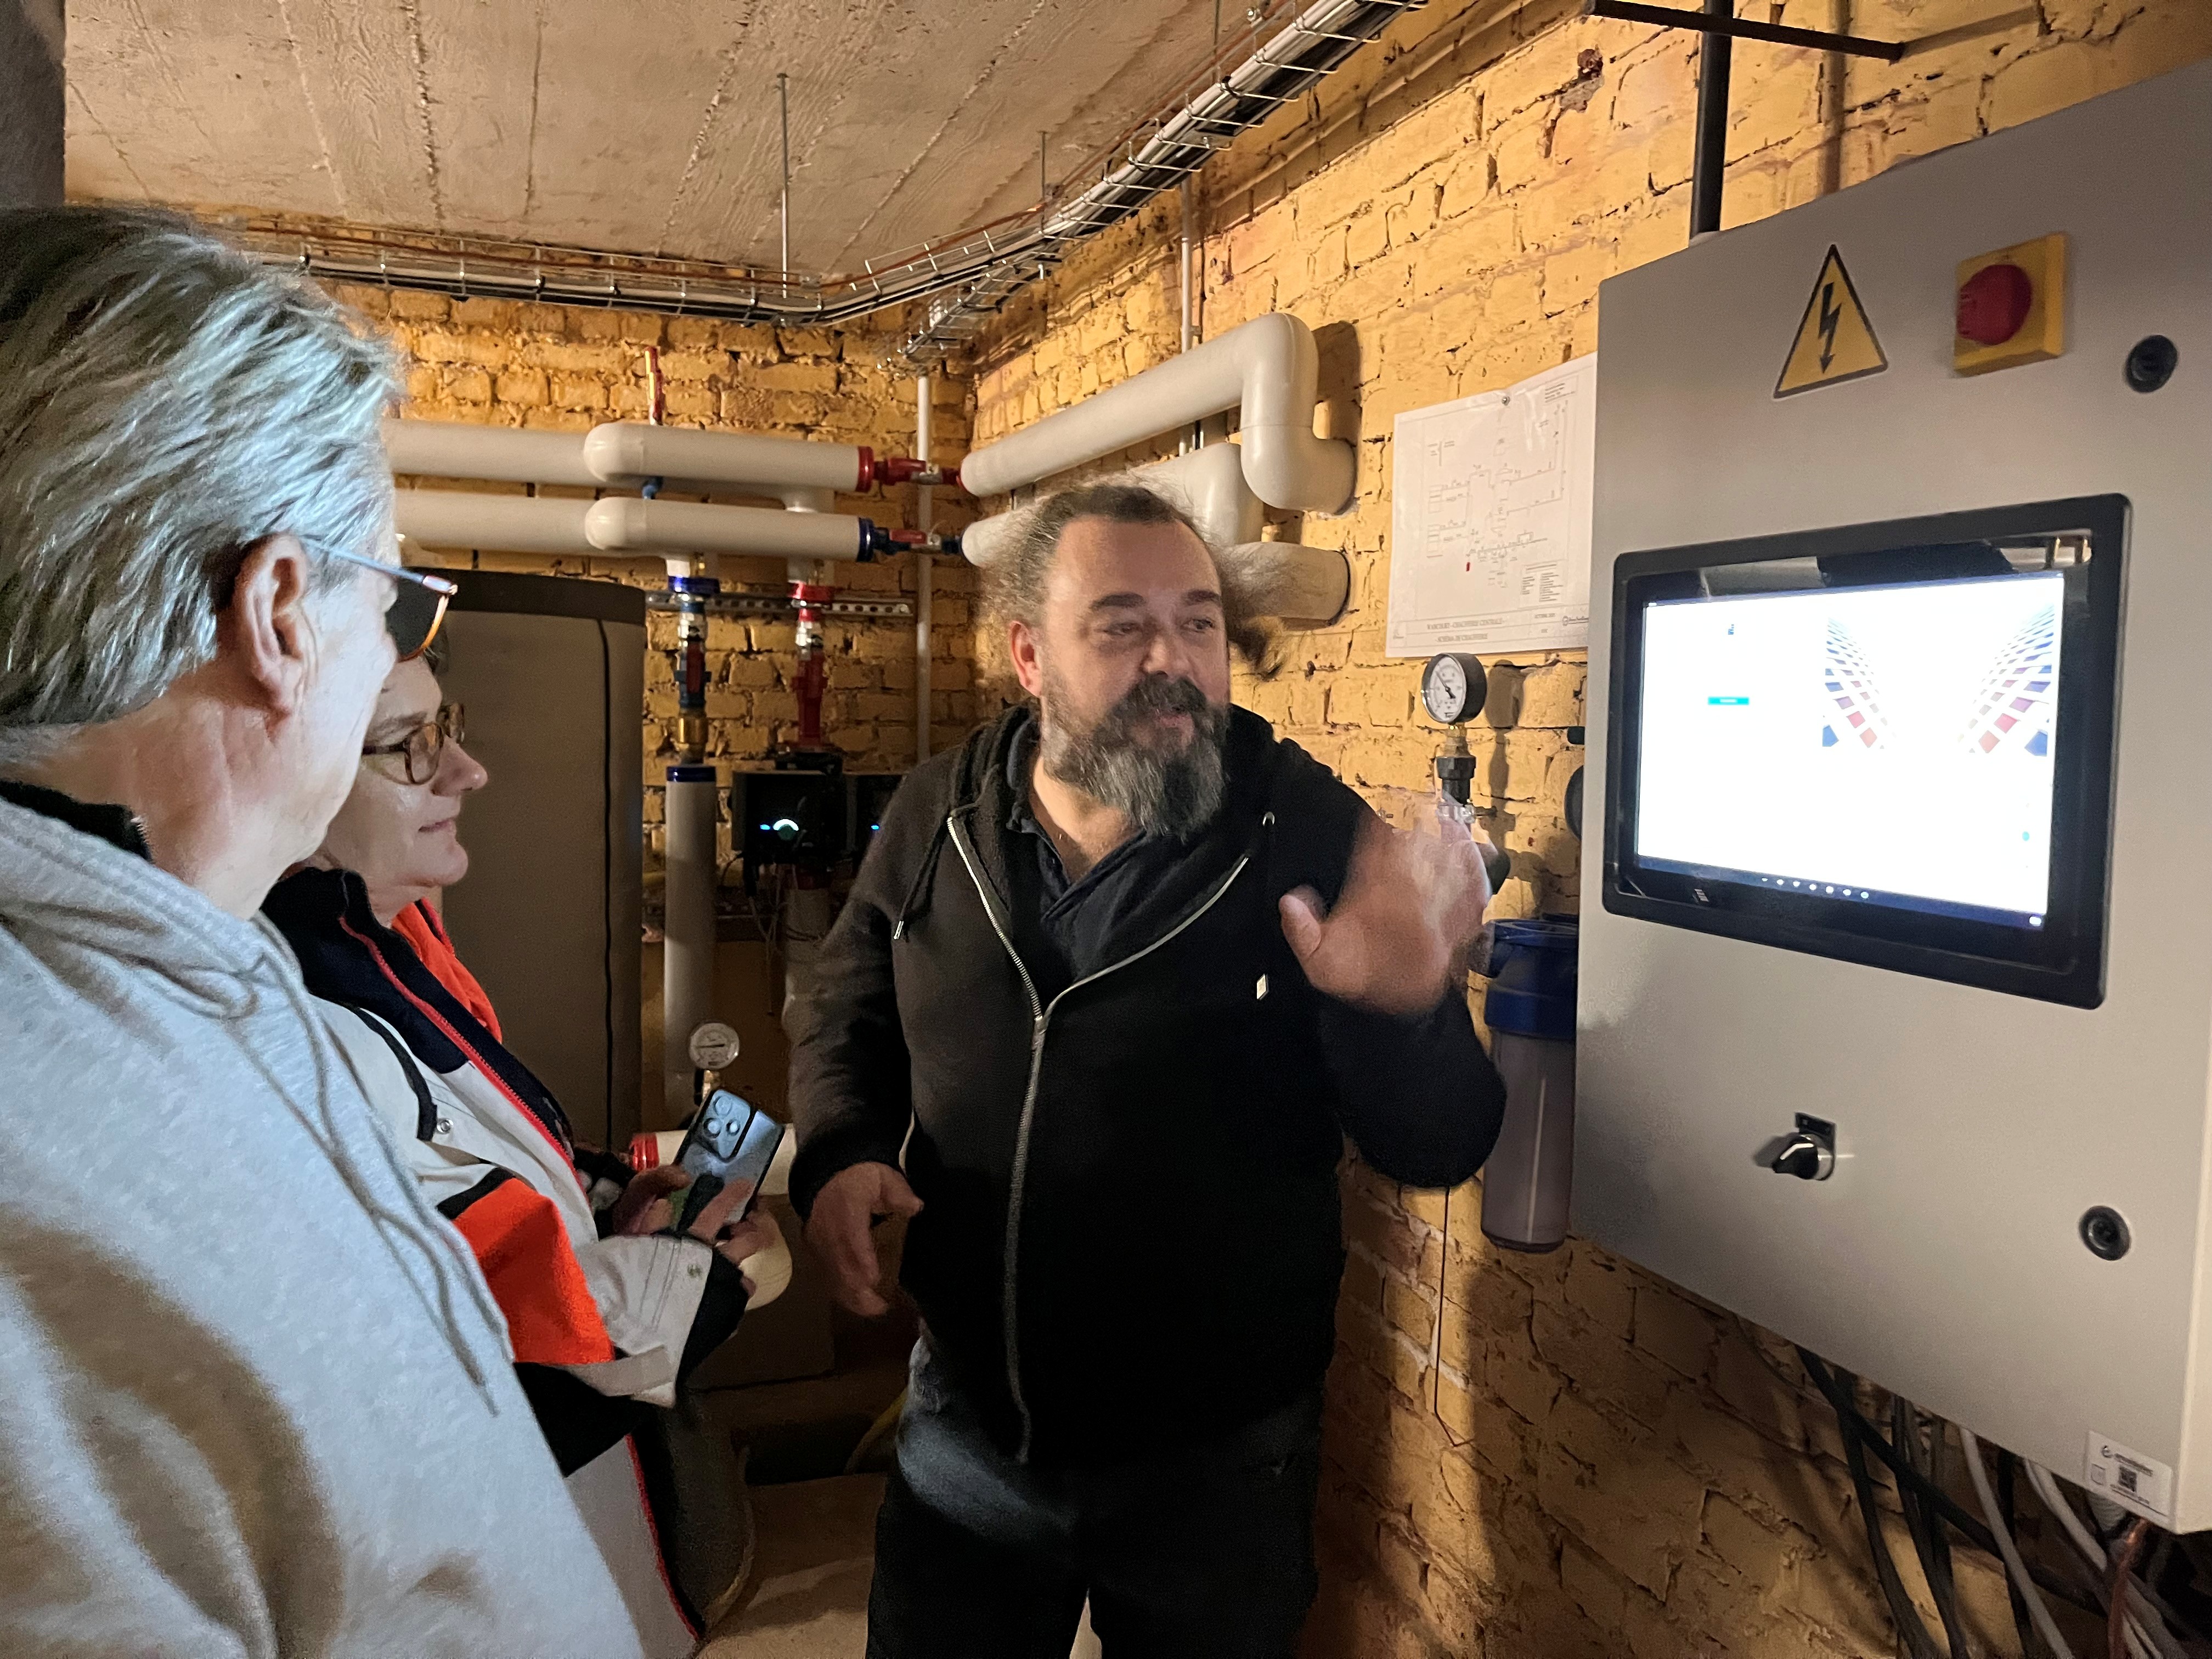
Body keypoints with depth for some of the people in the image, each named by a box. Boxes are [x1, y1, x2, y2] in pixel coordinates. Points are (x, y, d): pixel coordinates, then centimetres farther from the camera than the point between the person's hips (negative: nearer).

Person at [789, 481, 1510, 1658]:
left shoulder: (1311, 834, -16)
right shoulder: (938, 818, -5)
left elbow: (1440, 1152, -16)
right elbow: (849, 1020, 10)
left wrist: (1400, 1013, -37)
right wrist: (838, 1155, -9)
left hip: (1218, 1453, -2)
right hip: (968, 1420, 3)